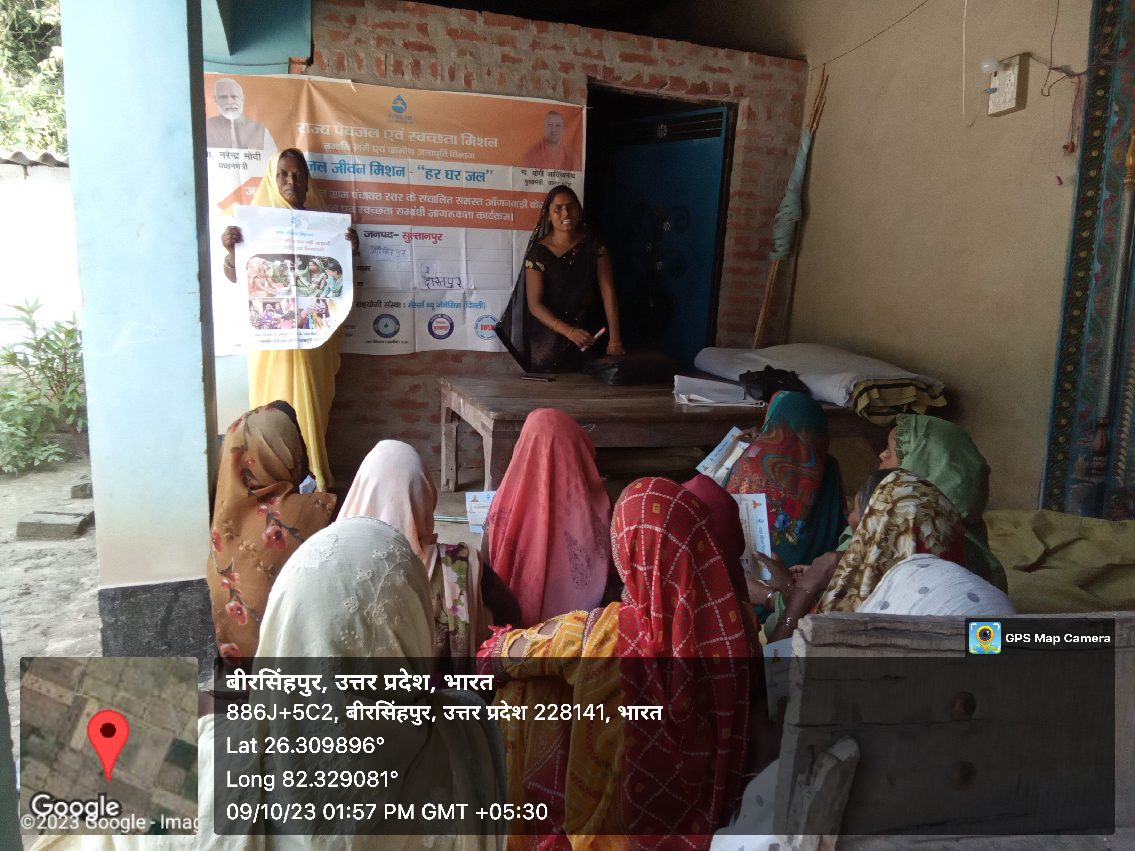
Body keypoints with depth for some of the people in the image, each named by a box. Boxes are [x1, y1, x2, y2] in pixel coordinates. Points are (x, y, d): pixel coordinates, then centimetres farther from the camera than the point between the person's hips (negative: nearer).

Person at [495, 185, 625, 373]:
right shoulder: (538, 252, -7)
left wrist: (615, 338, -15)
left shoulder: (593, 247, 1)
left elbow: (608, 294, -5)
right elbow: (534, 304, -13)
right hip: (549, 341, -2)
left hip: (587, 340, 2)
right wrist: (569, 331, -26)